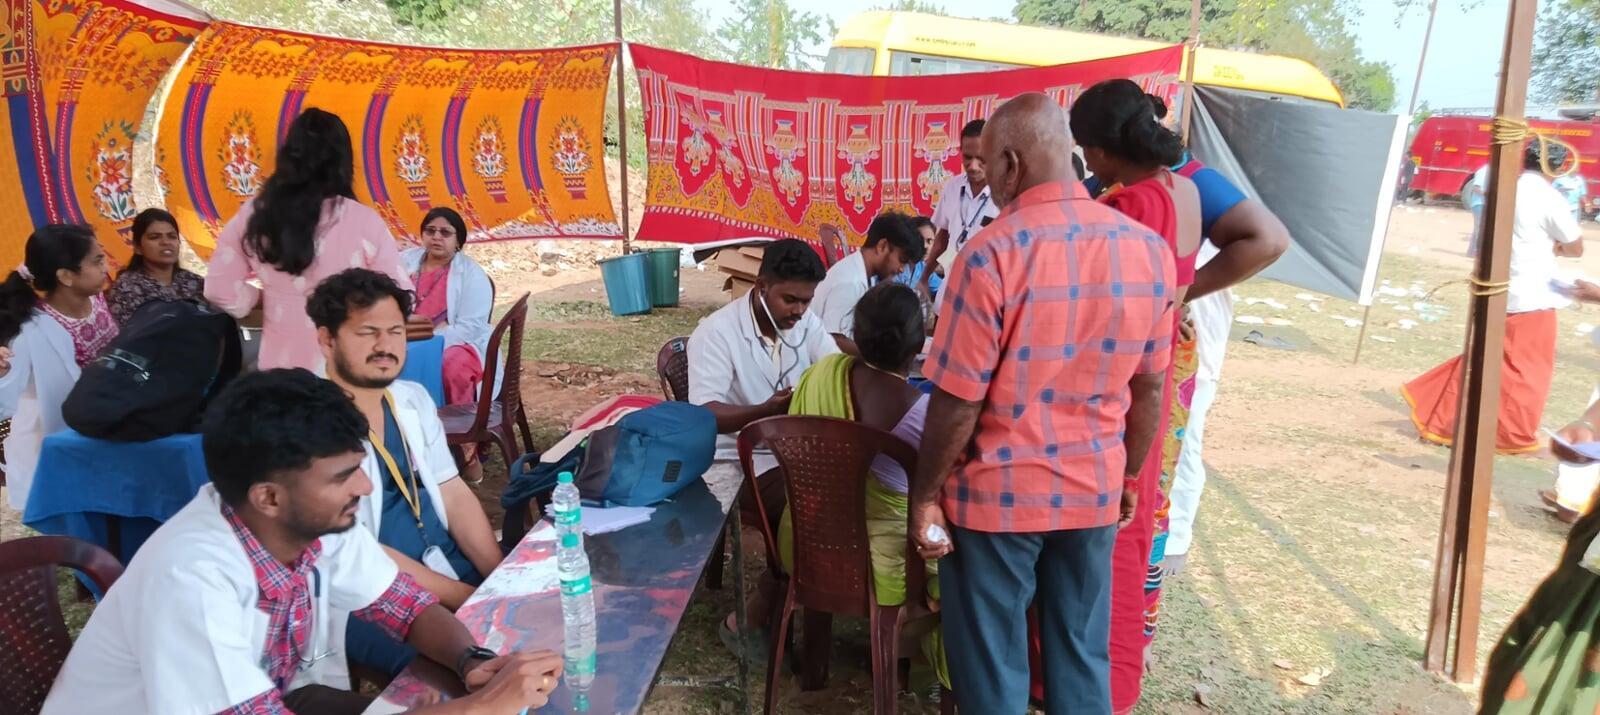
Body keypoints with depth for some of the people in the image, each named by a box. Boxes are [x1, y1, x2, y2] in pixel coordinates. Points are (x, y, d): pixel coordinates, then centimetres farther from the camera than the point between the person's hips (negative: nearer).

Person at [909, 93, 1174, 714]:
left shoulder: (992, 254, -20)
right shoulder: (1149, 249, -3)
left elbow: (957, 401, -17)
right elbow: (1148, 389, 5)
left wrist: (925, 495, -4)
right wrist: (1127, 478, 18)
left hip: (998, 495, -4)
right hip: (1094, 491, 5)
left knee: (991, 663, 12)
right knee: (1082, 655, 19)